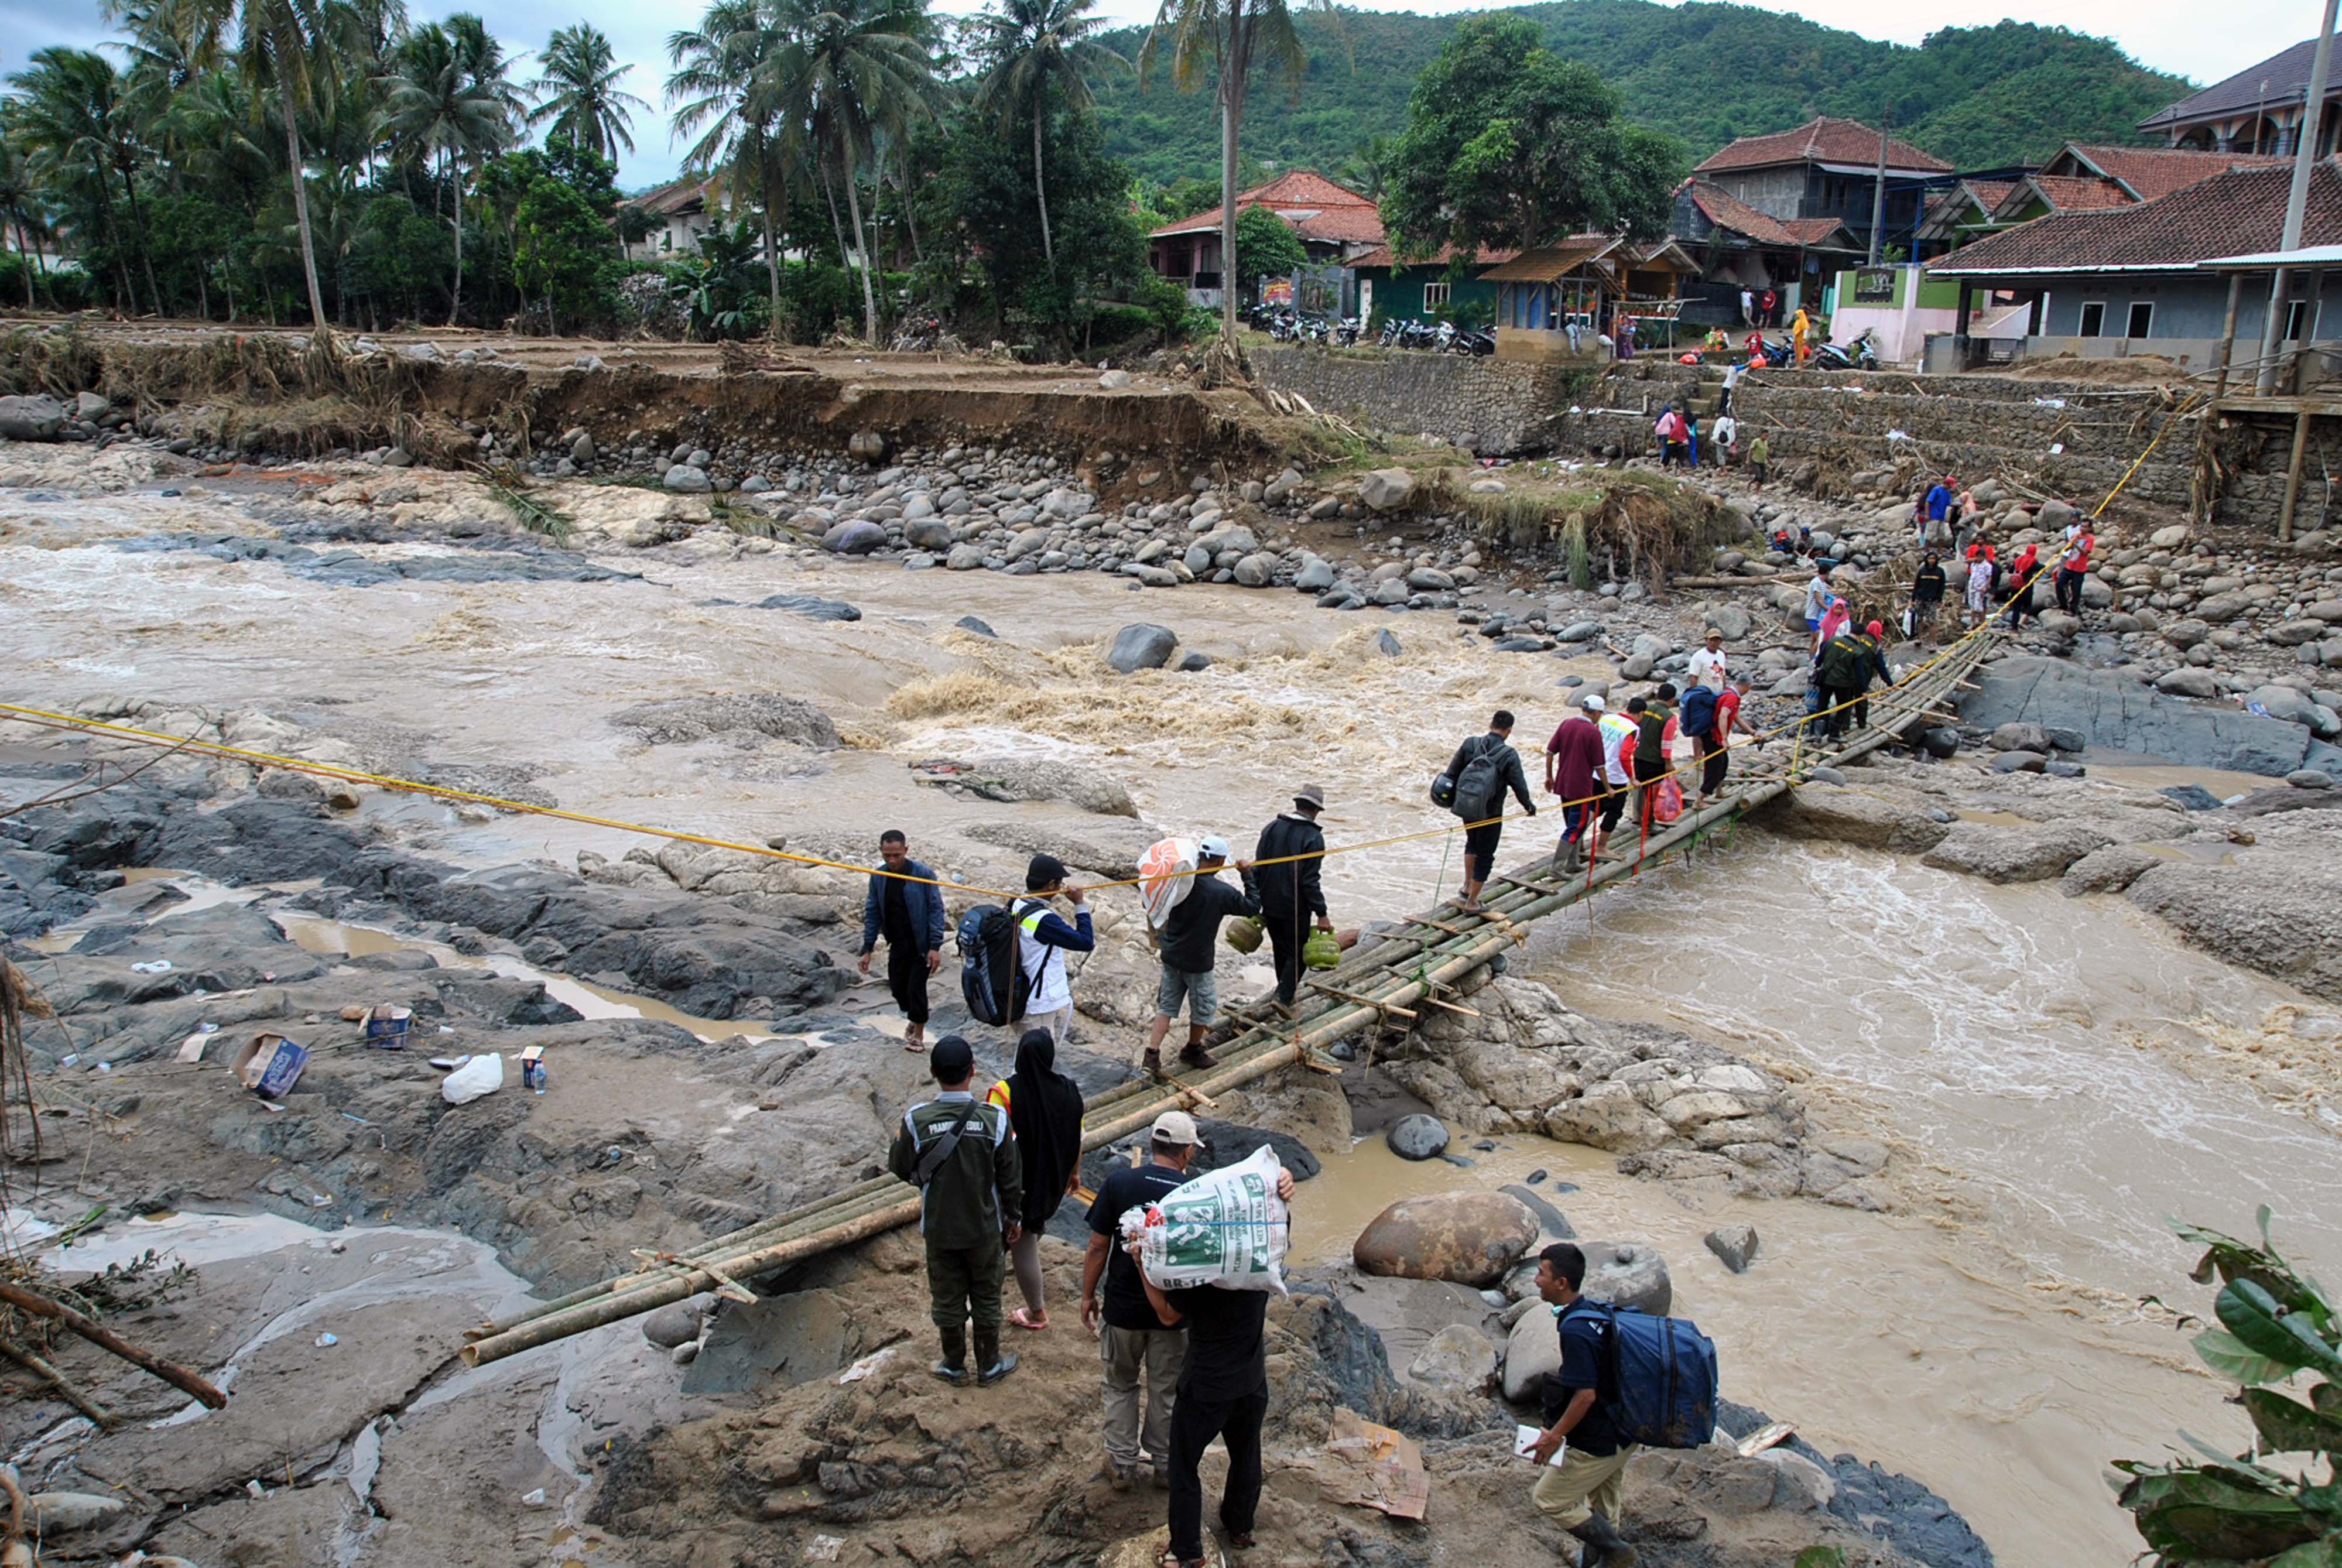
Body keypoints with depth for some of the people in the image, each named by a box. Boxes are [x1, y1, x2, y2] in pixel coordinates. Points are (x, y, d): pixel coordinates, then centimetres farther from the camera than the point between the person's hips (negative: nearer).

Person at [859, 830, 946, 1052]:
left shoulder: (924, 874, -16)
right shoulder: (878, 877, -2)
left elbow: (936, 909, -13)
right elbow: (872, 914, 4)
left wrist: (935, 946, -18)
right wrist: (867, 950, 2)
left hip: (921, 945, -4)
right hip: (898, 944, 4)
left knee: (916, 988, -3)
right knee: (898, 988, 9)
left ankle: (918, 1033, 19)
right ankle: (914, 1020, 38)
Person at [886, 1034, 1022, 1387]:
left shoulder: (916, 1120, -21)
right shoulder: (995, 1119, -20)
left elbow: (899, 1169, -5)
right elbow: (1011, 1178, -10)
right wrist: (1012, 1219, 6)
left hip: (939, 1229, 0)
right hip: (985, 1229, 0)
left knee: (948, 1299, 20)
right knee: (987, 1298, 20)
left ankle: (954, 1364, 38)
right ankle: (989, 1365, 36)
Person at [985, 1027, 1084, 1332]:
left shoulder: (1005, 1093, -26)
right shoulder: (1068, 1091, -12)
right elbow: (1077, 1138, 0)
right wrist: (1074, 1172, 17)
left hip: (1017, 1182, -6)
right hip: (1053, 1179, 6)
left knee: (1022, 1245, 10)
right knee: (1032, 1232, 33)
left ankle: (1037, 1312, 22)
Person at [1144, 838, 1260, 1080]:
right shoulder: (1221, 892, -21)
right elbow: (1253, 907, -7)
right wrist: (1247, 876, -1)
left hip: (1171, 955, 5)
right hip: (1197, 961, -5)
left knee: (1167, 1005, 15)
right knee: (1203, 1007, 19)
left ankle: (1152, 1055, 8)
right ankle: (1193, 1051, 37)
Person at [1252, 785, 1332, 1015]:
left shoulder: (1272, 829, 2)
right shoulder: (1313, 838, -15)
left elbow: (1258, 868, 3)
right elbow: (1311, 881, -18)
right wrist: (1322, 914, -12)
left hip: (1270, 904, 5)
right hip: (1295, 908, -5)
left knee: (1280, 950, 20)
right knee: (1297, 953, 6)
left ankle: (1287, 989, 34)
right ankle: (1285, 996, -4)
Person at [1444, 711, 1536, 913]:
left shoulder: (1470, 744, -8)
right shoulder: (1509, 755, -17)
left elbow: (1452, 773, -3)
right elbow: (1519, 786, -13)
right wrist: (1529, 806, 6)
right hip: (1490, 813, -4)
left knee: (1472, 842, 31)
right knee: (1485, 856, 9)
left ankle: (1468, 886, 36)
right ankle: (1471, 902, 14)